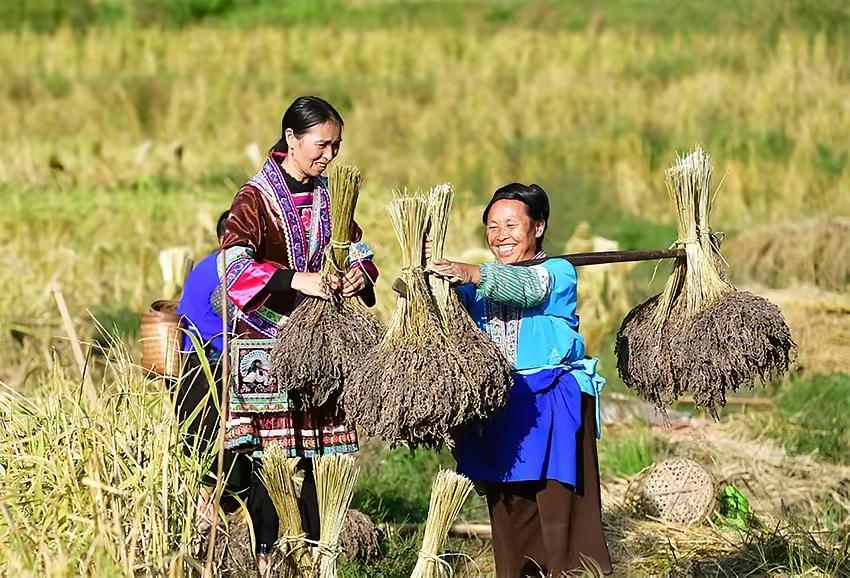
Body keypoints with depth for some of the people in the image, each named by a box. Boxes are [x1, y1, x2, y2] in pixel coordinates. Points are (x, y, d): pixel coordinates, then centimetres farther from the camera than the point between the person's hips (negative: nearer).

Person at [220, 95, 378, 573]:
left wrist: (359, 273, -7)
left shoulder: (328, 197, 12)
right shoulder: (256, 198, -8)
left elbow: (357, 251, 17)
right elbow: (233, 261, -22)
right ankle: (266, 556, -1)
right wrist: (296, 279, -32)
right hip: (268, 343, -6)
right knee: (269, 453, -5)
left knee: (318, 451, 4)